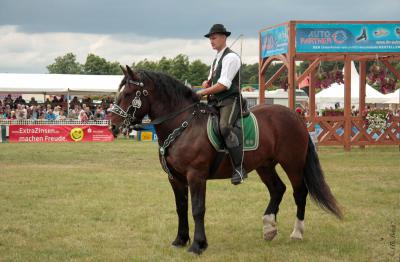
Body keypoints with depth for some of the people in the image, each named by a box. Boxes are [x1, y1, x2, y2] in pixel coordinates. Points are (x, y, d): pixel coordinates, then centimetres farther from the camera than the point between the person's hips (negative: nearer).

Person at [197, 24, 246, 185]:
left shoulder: (231, 57, -7)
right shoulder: (216, 59, 22)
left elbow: (223, 84, -15)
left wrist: (202, 93, -13)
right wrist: (207, 83, 7)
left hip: (230, 100, -10)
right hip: (215, 102, 10)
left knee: (225, 127, -32)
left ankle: (239, 168, -36)